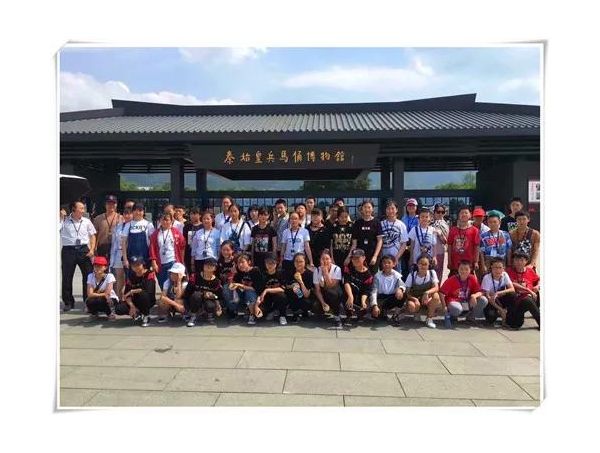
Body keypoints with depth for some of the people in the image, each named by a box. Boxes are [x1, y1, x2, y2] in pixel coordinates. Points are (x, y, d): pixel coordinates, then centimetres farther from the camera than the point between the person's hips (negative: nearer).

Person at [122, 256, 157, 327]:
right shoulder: (131, 276, 2)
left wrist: (132, 291, -18)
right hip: (135, 301, 5)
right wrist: (132, 306, -21)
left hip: (149, 301, -5)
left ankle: (146, 316, -11)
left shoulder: (150, 274, -14)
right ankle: (137, 314, 14)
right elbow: (126, 294, -4)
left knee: (143, 294, -37)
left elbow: (148, 290, -29)